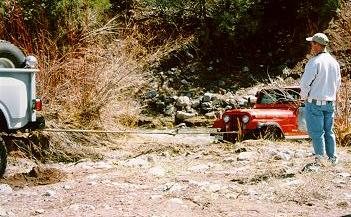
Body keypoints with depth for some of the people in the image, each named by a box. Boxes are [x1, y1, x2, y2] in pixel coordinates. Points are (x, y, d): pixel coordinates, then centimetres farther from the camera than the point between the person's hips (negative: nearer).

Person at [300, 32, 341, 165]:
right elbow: (338, 84, 15)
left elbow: (305, 83, -15)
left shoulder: (314, 62, -16)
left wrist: (304, 97, 1)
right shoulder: (334, 62, 7)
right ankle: (332, 158, 17)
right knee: (329, 131, 14)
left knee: (316, 132, 0)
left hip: (315, 103, -7)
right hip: (330, 103, 7)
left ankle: (320, 159, 0)